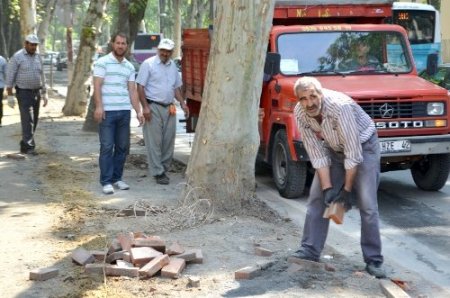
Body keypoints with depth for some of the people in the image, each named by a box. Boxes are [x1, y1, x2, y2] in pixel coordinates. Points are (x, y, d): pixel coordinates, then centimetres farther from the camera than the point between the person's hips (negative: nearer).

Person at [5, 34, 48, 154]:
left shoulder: (38, 57, 10)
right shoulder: (17, 57, -8)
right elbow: (10, 77, -9)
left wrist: (44, 94, 13)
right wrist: (10, 95, -13)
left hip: (36, 92, 6)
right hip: (23, 93, -6)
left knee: (34, 120, 8)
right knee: (27, 120, -14)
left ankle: (25, 143, 19)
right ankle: (28, 146, -16)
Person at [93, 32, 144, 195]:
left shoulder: (130, 67, 15)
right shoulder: (102, 62, -1)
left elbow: (132, 91, 13)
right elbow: (97, 85, -7)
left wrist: (138, 111, 5)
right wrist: (98, 106, -17)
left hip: (125, 111, 5)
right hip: (107, 111, -5)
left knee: (123, 146, 7)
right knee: (107, 147, -4)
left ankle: (117, 178, 18)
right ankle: (106, 181, 1)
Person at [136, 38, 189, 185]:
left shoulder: (173, 66, 14)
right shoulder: (148, 64, -5)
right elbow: (140, 87, -8)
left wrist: (183, 103, 8)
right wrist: (145, 107, -16)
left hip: (169, 108, 6)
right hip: (153, 107, -6)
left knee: (168, 141, 6)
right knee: (154, 141, -4)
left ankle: (164, 169, 16)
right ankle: (158, 173, -1)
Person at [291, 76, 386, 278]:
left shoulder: (340, 106, -36)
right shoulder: (300, 113, -17)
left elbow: (353, 151, -30)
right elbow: (316, 153, -12)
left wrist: (347, 188, -22)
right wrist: (327, 188, -16)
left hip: (363, 146, -6)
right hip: (334, 148, 6)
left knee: (367, 204, -13)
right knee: (317, 197, -1)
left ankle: (374, 260, -5)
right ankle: (310, 250, 8)